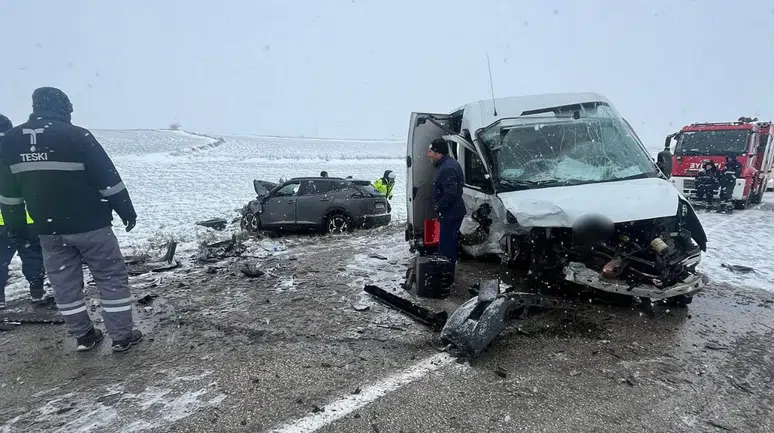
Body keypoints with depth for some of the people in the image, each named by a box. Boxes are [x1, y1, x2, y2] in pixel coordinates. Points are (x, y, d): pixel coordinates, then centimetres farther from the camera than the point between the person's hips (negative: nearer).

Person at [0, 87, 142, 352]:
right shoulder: (77, 136, -14)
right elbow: (108, 179, -13)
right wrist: (127, 211, -4)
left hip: (48, 229, 6)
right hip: (90, 225, -5)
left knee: (64, 283, 16)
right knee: (112, 277, 5)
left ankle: (83, 335, 26)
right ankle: (122, 336, 9)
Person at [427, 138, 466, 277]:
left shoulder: (447, 168, -23)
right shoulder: (448, 163, 12)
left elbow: (451, 194, -31)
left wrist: (437, 207, -17)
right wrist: (439, 206, 15)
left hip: (450, 215, -11)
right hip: (452, 213, 11)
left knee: (446, 247, -4)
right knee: (449, 245, 20)